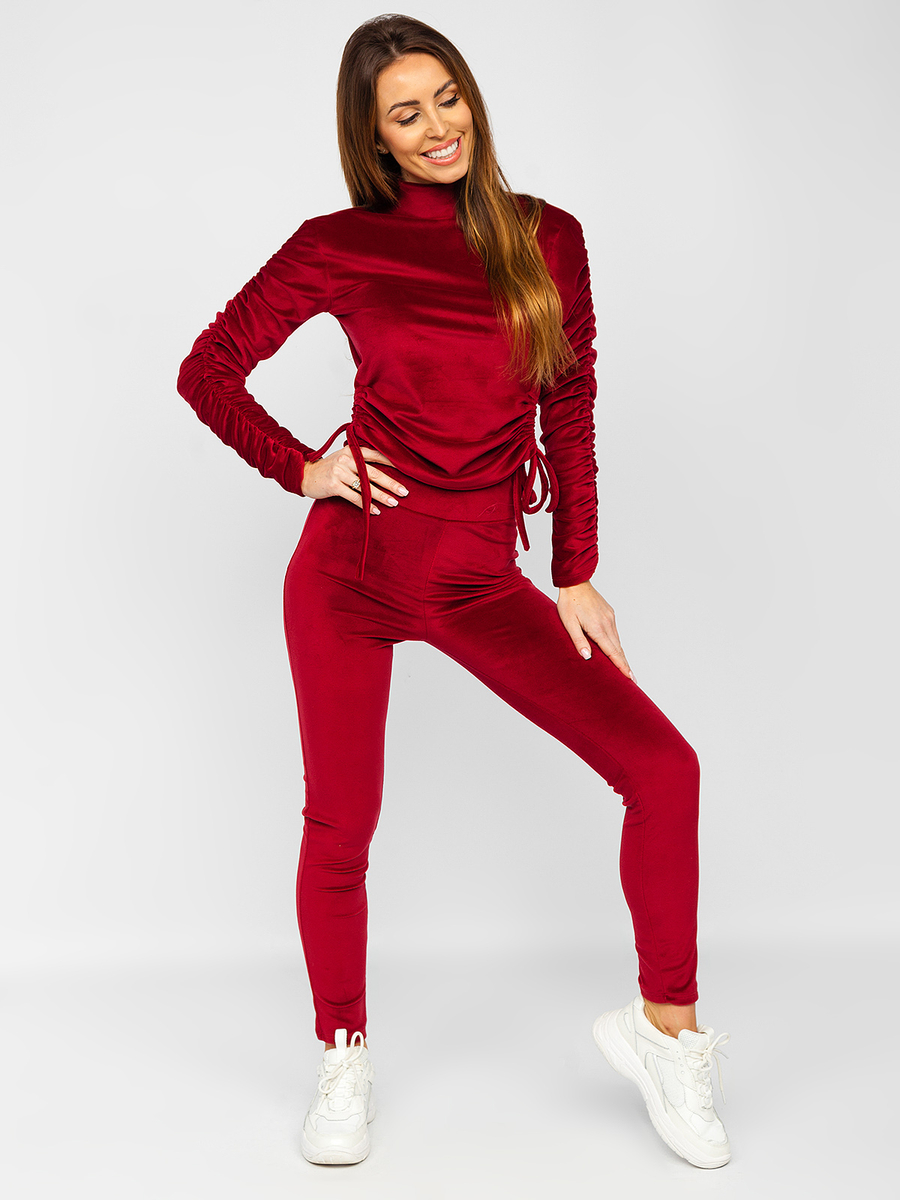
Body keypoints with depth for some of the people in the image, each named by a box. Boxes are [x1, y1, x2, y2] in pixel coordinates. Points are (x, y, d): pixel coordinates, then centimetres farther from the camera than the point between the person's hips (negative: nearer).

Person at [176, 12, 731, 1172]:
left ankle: (665, 1031, 10)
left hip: (482, 582, 2)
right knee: (340, 826, 6)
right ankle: (342, 1064, 30)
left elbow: (570, 412, 8)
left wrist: (576, 577, 5)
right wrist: (301, 469, -4)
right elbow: (207, 370, 7)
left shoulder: (548, 239, 6)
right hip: (353, 564, -1)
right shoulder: (338, 247, 0)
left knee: (662, 766, -10)